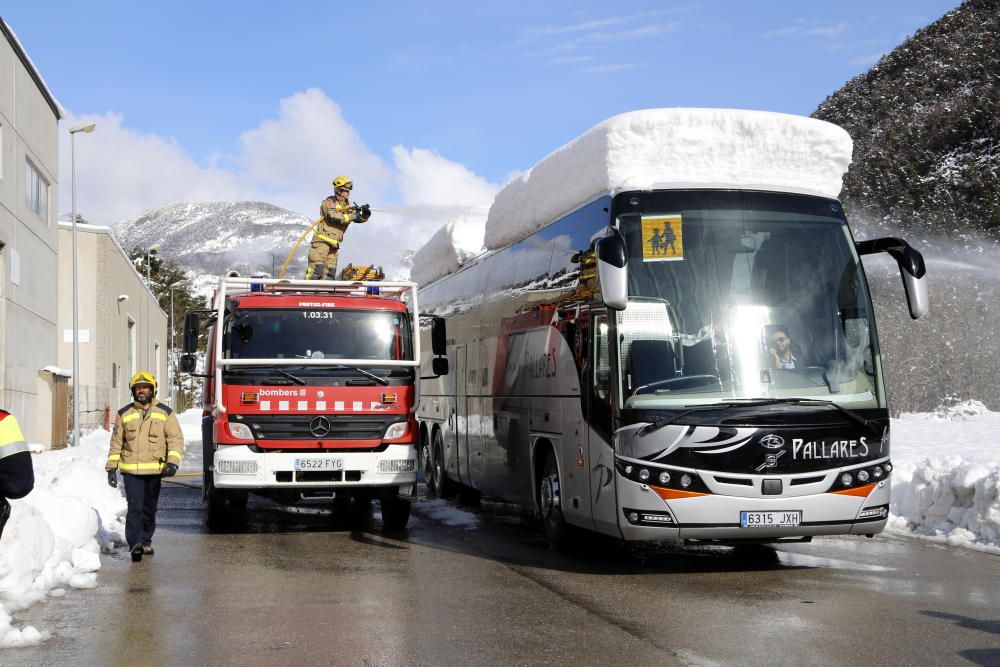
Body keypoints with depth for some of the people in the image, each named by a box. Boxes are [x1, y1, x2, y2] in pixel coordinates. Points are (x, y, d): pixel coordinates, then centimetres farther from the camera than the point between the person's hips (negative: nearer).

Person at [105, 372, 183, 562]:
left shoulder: (165, 413, 4)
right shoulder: (124, 414, 7)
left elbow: (176, 439, 0)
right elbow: (116, 442, 11)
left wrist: (172, 462, -14)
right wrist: (111, 467, 7)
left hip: (155, 470, 1)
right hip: (131, 470, -1)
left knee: (149, 509, 10)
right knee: (135, 507, -12)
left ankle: (146, 541, 25)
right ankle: (135, 544, -16)